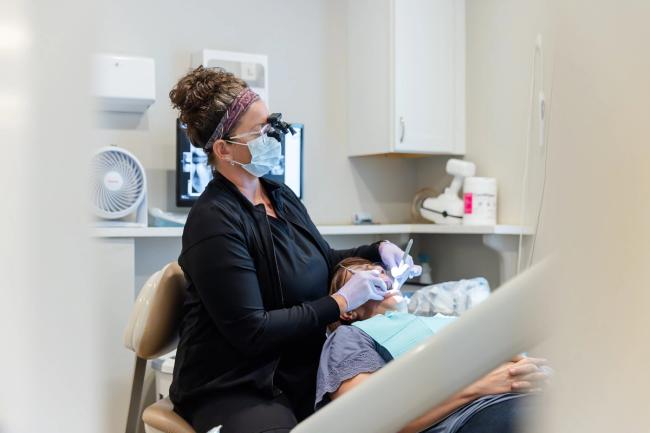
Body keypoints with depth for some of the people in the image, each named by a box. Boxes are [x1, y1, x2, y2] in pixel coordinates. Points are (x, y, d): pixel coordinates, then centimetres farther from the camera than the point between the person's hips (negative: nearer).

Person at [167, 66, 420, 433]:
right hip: (233, 390, -7)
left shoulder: (281, 196, 8)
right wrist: (340, 303, -16)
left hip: (298, 374, 7)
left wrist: (377, 251, 6)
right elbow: (251, 330, -20)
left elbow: (322, 262, 23)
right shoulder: (215, 221, -17)